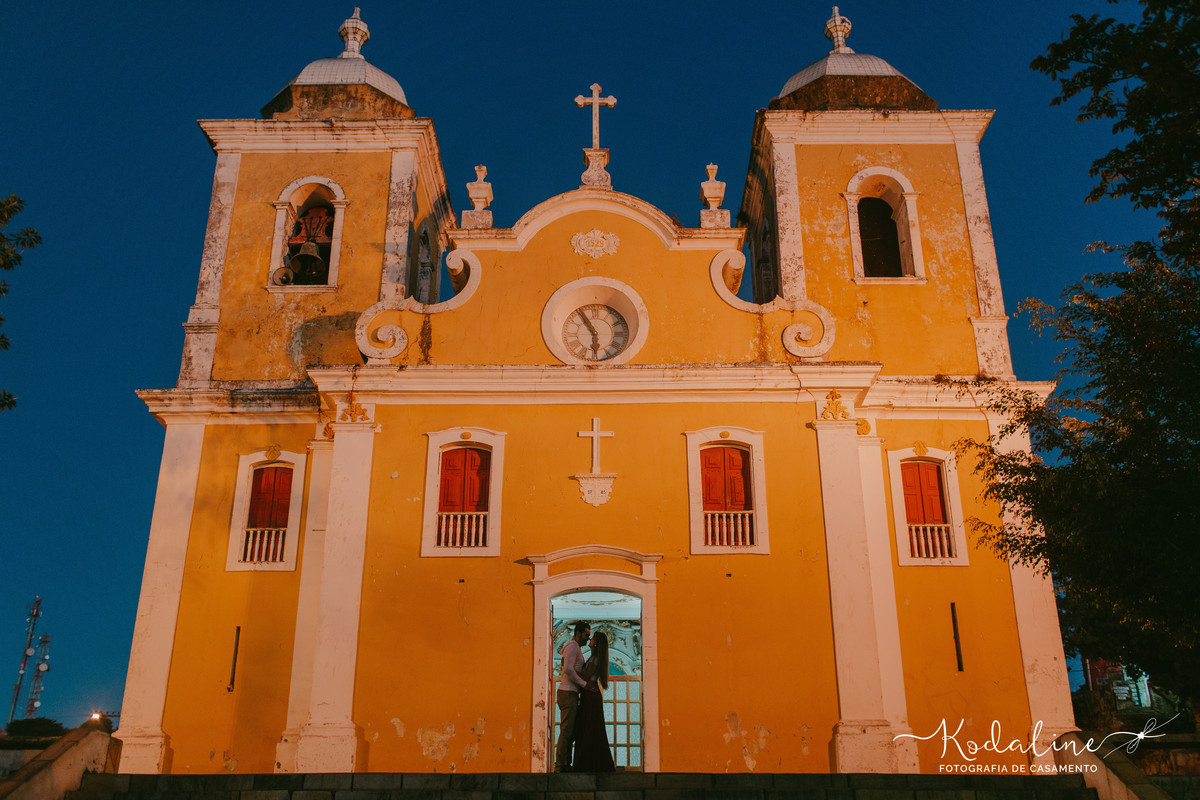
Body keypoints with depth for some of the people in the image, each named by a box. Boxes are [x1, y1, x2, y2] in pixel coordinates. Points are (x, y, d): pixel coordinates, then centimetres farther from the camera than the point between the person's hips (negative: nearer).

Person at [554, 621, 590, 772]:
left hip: (571, 693, 10)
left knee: (570, 732, 10)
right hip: (567, 693, -10)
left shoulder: (576, 649, 23)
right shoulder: (573, 647, -10)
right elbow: (568, 669, -23)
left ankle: (566, 764, 12)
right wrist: (584, 683, -17)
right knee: (566, 730, -10)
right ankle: (560, 765, -10)